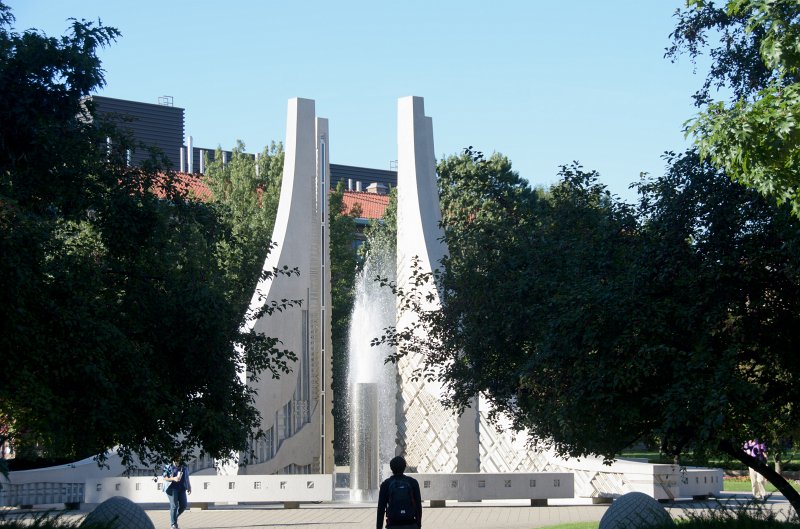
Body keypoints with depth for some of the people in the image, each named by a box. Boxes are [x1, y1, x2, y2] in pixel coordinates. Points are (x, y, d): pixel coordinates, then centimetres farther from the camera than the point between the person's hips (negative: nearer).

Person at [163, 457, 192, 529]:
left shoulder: (184, 467, 13)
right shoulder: (168, 467, 0)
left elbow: (187, 478, 19)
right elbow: (165, 478, -4)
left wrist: (189, 487, 13)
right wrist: (173, 479, -19)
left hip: (181, 488, 5)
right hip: (172, 488, -5)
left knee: (183, 505, 0)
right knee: (174, 506, -11)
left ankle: (174, 517, 25)